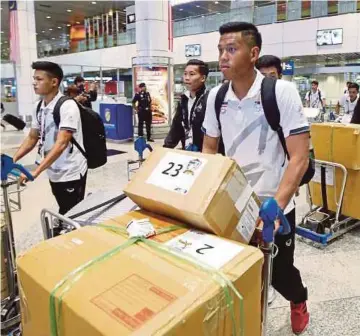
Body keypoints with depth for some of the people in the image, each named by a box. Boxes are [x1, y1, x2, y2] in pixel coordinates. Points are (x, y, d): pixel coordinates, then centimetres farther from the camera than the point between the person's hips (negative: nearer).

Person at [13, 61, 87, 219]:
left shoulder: (67, 105, -19)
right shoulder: (38, 106, 4)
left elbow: (61, 143, -27)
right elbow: (32, 138, 13)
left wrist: (36, 171, -33)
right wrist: (13, 160, 1)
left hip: (71, 173, -7)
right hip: (53, 172, 7)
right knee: (64, 215, 20)